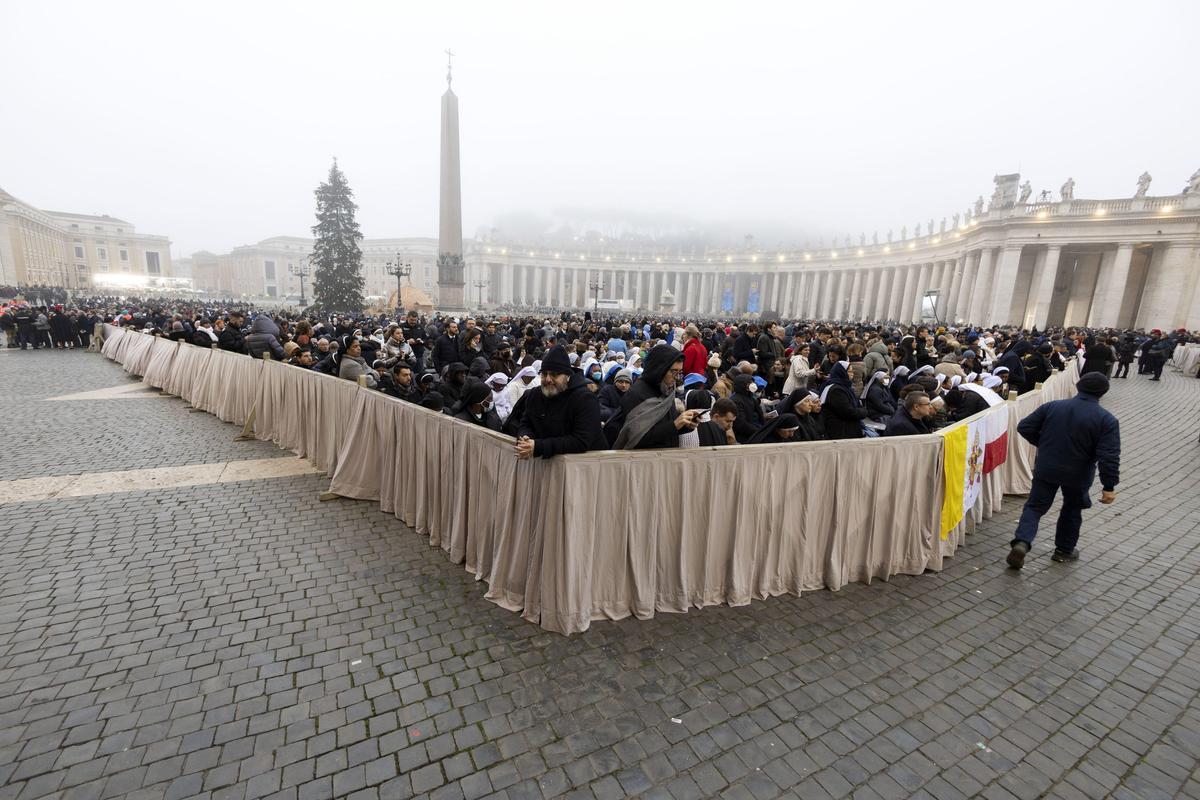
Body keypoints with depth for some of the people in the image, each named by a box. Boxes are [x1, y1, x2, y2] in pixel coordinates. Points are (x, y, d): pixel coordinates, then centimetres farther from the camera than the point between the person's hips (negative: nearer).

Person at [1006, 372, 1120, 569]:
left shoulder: (1051, 406, -6)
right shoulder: (1107, 420, -13)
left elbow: (1024, 427, -4)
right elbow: (1109, 457, -17)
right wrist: (1109, 486, -10)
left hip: (1046, 469, 1)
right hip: (1078, 475, -1)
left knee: (1035, 506, 8)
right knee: (1072, 511, 21)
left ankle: (1022, 542, -12)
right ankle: (1064, 550, 32)